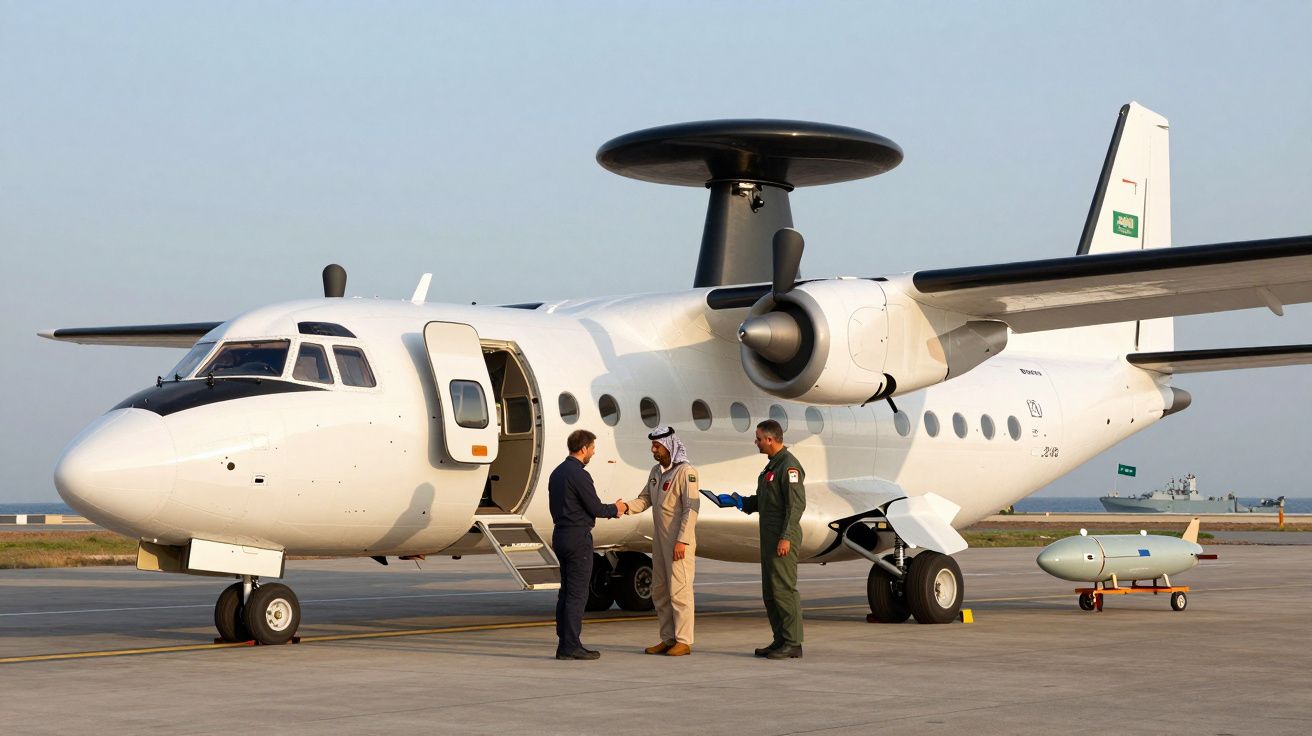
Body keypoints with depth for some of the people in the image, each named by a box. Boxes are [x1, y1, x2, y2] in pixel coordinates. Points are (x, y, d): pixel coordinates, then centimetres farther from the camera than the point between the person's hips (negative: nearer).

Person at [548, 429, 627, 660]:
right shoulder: (578, 474, -16)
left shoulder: (557, 472, 13)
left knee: (566, 592, 12)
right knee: (577, 594, -6)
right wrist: (615, 509, 7)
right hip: (578, 537, -9)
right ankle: (571, 646, -6)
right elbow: (595, 508, -14)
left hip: (561, 535, 9)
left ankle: (565, 644, 13)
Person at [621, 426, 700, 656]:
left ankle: (684, 641, -3)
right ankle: (668, 639, 19)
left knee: (679, 590, -8)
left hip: (679, 542, -9)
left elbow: (691, 508, -17)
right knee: (659, 590, 11)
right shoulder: (656, 471, 14)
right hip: (660, 540, 9)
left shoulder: (686, 471, -12)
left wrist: (682, 541, -21)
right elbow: (646, 499, 13)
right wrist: (626, 507, -8)